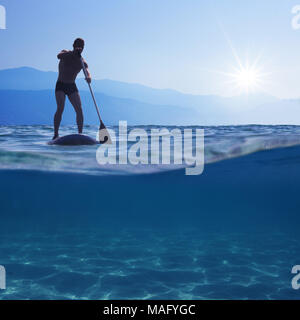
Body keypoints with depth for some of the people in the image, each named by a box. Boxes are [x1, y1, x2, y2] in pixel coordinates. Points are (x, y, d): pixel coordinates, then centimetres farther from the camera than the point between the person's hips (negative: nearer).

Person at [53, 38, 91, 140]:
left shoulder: (82, 62, 0)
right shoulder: (66, 53, -4)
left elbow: (87, 71, -19)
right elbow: (59, 56, -28)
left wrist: (89, 77, -44)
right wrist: (73, 52, -43)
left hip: (72, 86, 3)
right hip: (60, 85, -3)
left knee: (79, 109, -10)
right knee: (60, 108, -19)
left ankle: (80, 134, -5)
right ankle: (56, 134, -16)